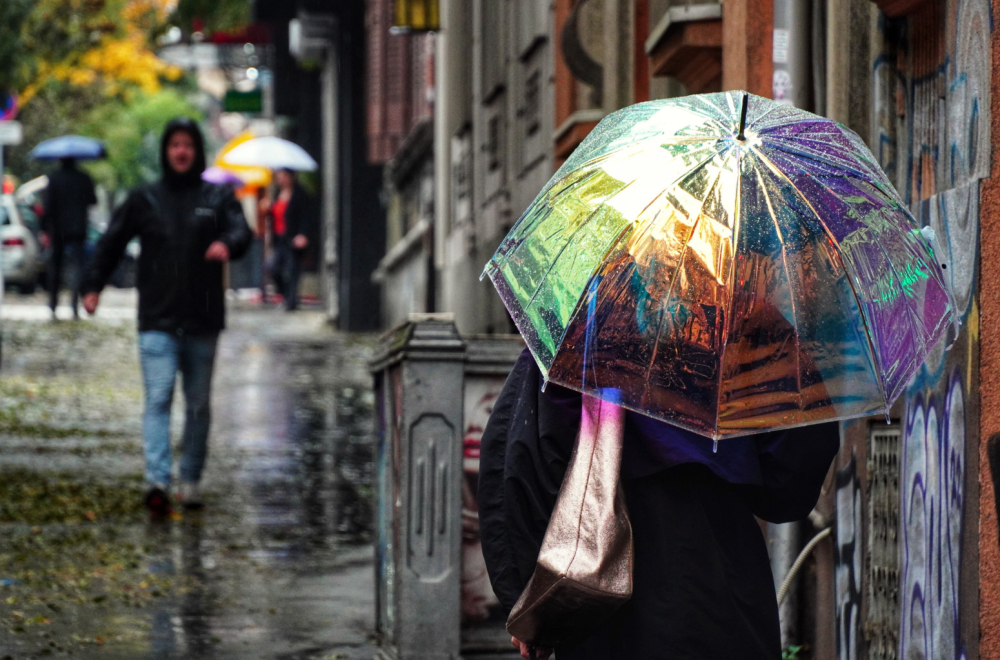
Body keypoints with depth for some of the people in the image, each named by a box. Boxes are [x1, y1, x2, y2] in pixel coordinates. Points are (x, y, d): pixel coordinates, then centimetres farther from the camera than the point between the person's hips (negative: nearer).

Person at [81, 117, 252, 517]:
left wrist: (228, 245, -32)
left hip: (202, 321, 1)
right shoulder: (144, 200, 9)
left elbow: (241, 231, -9)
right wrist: (93, 285, 6)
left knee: (198, 404, 8)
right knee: (158, 398, -14)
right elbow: (111, 243, 15)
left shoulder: (218, 199, 7)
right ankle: (157, 481, -24)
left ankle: (191, 480, 19)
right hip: (157, 321, -1)